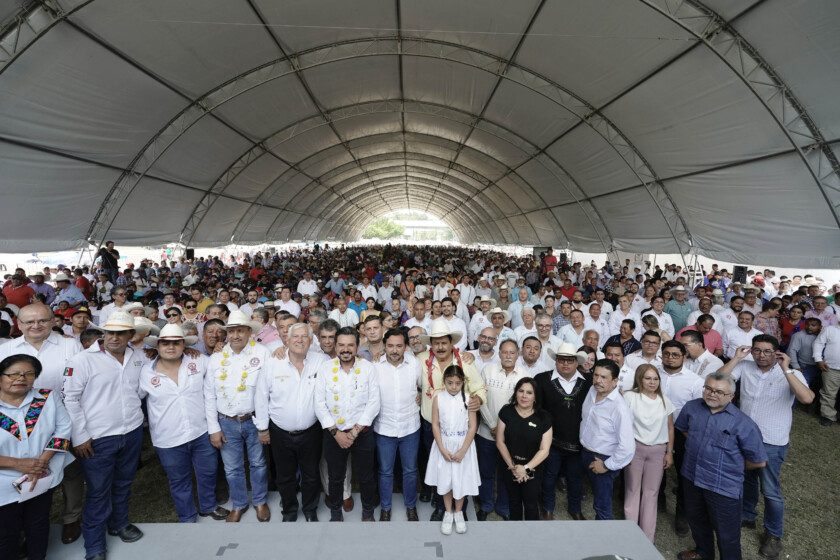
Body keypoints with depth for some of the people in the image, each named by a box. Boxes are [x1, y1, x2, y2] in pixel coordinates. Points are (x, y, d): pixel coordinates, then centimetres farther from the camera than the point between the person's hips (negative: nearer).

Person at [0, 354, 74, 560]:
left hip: (43, 480, 2)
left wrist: (43, 461, -16)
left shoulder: (48, 398, -8)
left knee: (39, 528, 21)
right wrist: (17, 464, -20)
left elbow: (63, 428, -5)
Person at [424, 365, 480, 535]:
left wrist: (462, 451, -12)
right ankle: (448, 512, 32)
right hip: (444, 445, 1)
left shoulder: (468, 398, -10)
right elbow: (435, 425, -5)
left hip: (463, 446, -1)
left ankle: (458, 512, 33)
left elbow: (473, 426, -8)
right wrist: (443, 449, -11)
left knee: (461, 480, 9)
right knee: (445, 480, 11)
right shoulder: (438, 397, -8)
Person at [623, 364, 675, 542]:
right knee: (632, 491, 6)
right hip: (634, 448, -3)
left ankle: (647, 538, 19)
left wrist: (669, 453, 6)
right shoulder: (630, 396, -9)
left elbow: (670, 428, 9)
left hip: (658, 450, 3)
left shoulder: (664, 400, 4)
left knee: (651, 493, 9)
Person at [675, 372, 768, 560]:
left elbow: (759, 461, -12)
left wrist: (733, 467, -1)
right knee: (696, 520, 27)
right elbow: (681, 428, 16)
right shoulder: (691, 407, -6)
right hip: (692, 479, 5)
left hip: (724, 488, -5)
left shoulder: (743, 423, -20)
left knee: (727, 535, 10)